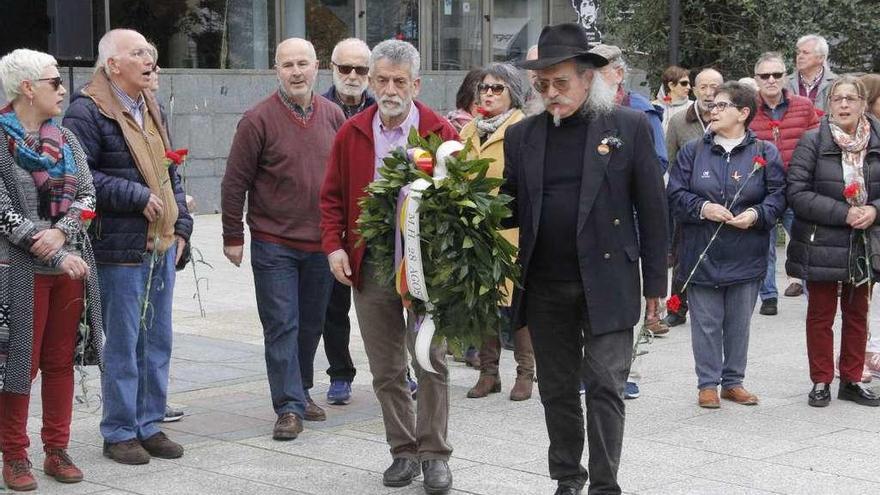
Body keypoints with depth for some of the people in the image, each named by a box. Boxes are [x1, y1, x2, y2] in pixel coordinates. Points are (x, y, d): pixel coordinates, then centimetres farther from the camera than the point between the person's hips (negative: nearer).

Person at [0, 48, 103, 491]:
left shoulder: (65, 139, 12)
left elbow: (87, 195, 5)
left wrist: (61, 232, -14)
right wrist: (54, 254, -17)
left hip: (70, 266, 6)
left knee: (61, 361, 10)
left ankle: (57, 450, 20)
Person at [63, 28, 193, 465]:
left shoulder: (150, 107, 16)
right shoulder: (87, 113, -11)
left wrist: (181, 226, 13)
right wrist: (136, 196, -18)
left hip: (161, 245, 8)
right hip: (121, 249, -8)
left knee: (158, 341, 12)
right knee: (123, 343, -1)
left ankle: (149, 424, 23)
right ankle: (119, 433, 11)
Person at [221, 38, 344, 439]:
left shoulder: (333, 116, 4)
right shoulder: (259, 119, -8)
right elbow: (235, 182, -5)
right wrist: (232, 237, -4)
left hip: (321, 243, 4)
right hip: (274, 244, -4)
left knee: (311, 325, 14)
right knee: (281, 327, -3)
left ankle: (300, 393, 30)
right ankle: (290, 407, 2)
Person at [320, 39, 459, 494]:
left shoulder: (441, 132, -3)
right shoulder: (352, 134, 7)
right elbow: (333, 197, 11)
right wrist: (334, 246, -1)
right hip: (370, 265, 3)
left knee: (431, 363, 1)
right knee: (385, 370, 9)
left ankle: (434, 454, 13)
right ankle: (403, 451, 21)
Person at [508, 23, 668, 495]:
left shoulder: (630, 127, -2)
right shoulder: (521, 135, 7)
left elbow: (652, 209, -1)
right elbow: (510, 209, 10)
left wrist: (655, 283, -2)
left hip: (606, 284, -3)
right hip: (545, 287, 4)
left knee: (605, 386, -4)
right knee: (557, 389, 12)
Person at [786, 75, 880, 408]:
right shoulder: (812, 142, -9)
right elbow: (797, 193, -14)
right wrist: (844, 213, -20)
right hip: (821, 245, -3)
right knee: (820, 316, 7)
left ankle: (852, 381, 25)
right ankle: (821, 381, 18)